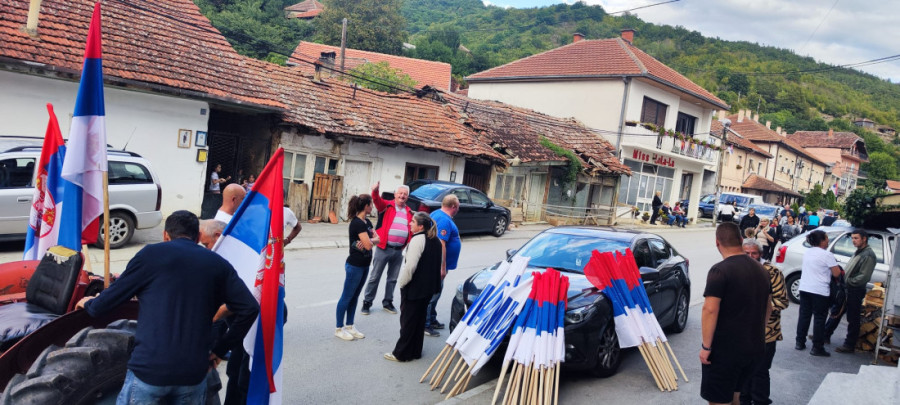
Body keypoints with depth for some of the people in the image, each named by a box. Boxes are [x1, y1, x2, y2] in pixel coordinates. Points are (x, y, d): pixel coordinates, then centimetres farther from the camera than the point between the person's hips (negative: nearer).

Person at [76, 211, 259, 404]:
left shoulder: (152, 253, 1)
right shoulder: (218, 264, 7)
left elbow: (112, 297, 6)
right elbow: (249, 308, -1)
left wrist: (89, 304, 30)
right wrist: (219, 350, 9)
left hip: (149, 369, -2)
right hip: (193, 374, 3)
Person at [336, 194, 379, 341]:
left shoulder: (367, 222, 9)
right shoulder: (357, 223, -20)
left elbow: (377, 239, 4)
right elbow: (368, 245, -24)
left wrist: (369, 240, -16)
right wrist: (371, 240, -2)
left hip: (364, 265, 9)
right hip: (355, 265, -9)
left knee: (355, 296, 15)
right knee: (347, 296, 2)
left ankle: (349, 326, 25)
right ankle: (339, 328, 12)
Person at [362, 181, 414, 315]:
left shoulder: (409, 212, 11)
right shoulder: (387, 206, -3)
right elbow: (377, 201, -23)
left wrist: (408, 246, 0)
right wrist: (375, 191, -44)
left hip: (399, 251, 4)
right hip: (383, 248, -4)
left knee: (393, 279, 15)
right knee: (375, 277, 4)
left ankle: (387, 302, 30)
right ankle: (367, 302, 16)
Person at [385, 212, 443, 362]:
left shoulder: (417, 240, -19)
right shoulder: (436, 241, 8)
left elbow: (410, 266, -23)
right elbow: (439, 264, 17)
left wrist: (402, 283, -12)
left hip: (414, 288, -8)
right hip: (429, 287, 8)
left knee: (408, 320, 2)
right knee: (420, 319, 16)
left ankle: (401, 353, 11)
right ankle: (416, 351, 25)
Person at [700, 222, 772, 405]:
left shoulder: (720, 271, -16)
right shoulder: (760, 269, 9)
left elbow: (710, 310, -23)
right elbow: (768, 307, 19)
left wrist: (706, 346, -17)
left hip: (725, 349, -8)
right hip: (754, 347, 8)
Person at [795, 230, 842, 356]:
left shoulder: (807, 252, 9)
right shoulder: (827, 255, -12)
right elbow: (836, 273, -11)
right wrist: (835, 266, 9)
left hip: (804, 288, 6)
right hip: (820, 290, -6)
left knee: (804, 315, 13)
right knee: (819, 319, 1)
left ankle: (800, 342, 17)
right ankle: (817, 347, 4)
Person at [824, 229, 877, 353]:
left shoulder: (868, 255, -17)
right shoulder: (859, 252, 13)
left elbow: (864, 277, -22)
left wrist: (848, 281, -16)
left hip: (855, 291, -9)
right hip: (847, 288, 9)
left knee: (853, 319, 2)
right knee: (836, 312, 17)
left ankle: (849, 345, 11)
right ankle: (825, 335, 28)